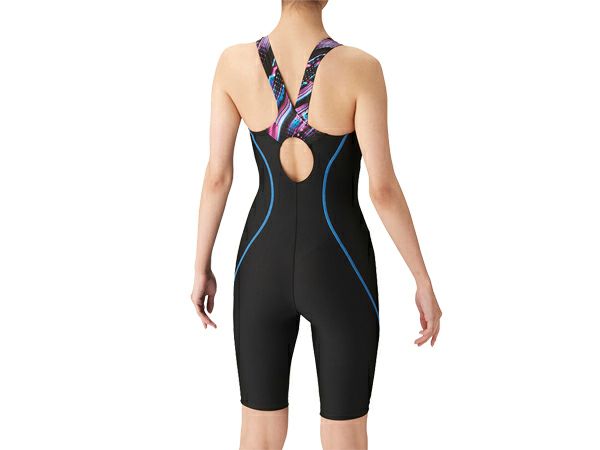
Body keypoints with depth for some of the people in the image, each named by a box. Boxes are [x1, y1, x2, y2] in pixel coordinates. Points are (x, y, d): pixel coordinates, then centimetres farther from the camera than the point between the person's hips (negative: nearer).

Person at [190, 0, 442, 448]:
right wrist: (424, 281, -5)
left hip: (263, 267, 3)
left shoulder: (233, 62, -8)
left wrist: (202, 268, 9)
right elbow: (383, 189, -17)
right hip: (338, 275, -3)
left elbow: (217, 175, -3)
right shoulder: (360, 68, -18)